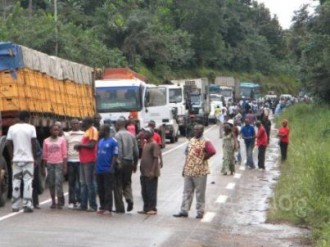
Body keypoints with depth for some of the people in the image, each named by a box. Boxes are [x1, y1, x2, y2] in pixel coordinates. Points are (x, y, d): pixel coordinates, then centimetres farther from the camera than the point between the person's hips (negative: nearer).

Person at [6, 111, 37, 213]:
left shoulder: (12, 128, 4)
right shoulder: (31, 128, -5)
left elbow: (8, 144, 2)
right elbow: (34, 144, -7)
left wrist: (12, 157, 9)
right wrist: (35, 157, 1)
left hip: (16, 159, 3)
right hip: (28, 159, -3)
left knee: (16, 182, 8)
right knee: (28, 182, 0)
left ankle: (15, 206, 10)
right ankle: (27, 205, -5)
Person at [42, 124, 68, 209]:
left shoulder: (62, 140, 4)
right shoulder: (46, 141, 7)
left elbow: (64, 154, 2)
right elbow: (44, 155, 10)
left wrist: (65, 166, -4)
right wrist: (43, 167, 7)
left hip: (59, 163, -2)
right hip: (49, 164, 2)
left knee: (58, 183, -10)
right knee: (51, 184, 5)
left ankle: (60, 202, -8)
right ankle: (53, 202, 13)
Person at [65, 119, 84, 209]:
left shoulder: (83, 135, 6)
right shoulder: (67, 135, 10)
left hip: (80, 160, -1)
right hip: (70, 160, 1)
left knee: (80, 181, 0)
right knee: (71, 182, 3)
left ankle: (79, 200, 4)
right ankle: (71, 201, 7)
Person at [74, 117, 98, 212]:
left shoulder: (93, 130, -8)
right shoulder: (87, 132, 21)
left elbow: (92, 145, -18)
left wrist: (80, 145, -10)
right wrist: (79, 146, 7)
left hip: (89, 161, -10)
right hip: (83, 160, 10)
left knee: (90, 183, -7)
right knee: (83, 183, 11)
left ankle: (93, 206, -4)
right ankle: (83, 205, 16)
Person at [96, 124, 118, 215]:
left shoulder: (113, 142, -8)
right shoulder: (100, 141, 14)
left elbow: (115, 155, -11)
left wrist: (111, 168, -16)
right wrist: (96, 166, 11)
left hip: (107, 170, -7)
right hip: (99, 169, 7)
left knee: (108, 190, -3)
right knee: (100, 189, 11)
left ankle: (108, 208, 1)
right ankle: (102, 207, 20)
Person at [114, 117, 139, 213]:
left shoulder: (118, 135, -8)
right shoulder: (131, 135, 10)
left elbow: (118, 150, -19)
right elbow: (136, 151, 11)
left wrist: (118, 162, -18)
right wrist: (135, 164, 18)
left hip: (121, 162, -5)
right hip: (130, 162, 5)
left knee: (118, 185, 2)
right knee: (127, 183, 19)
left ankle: (120, 208, 3)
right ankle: (129, 198, -7)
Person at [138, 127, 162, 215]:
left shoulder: (154, 144, -12)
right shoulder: (145, 144, 15)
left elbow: (156, 158, -17)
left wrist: (152, 171, -21)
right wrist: (142, 170, 18)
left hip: (151, 173, -9)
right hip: (144, 172, 9)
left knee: (151, 191, -3)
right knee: (144, 192, 12)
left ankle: (152, 209, 4)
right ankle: (146, 208, 20)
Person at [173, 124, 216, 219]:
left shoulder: (205, 142, -10)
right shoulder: (191, 140, 13)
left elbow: (212, 151, -25)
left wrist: (203, 158, -13)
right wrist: (184, 168, 13)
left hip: (200, 171, -7)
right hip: (189, 171, 7)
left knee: (200, 193, 2)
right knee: (187, 192, 10)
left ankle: (200, 212, 11)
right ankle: (184, 211, 15)